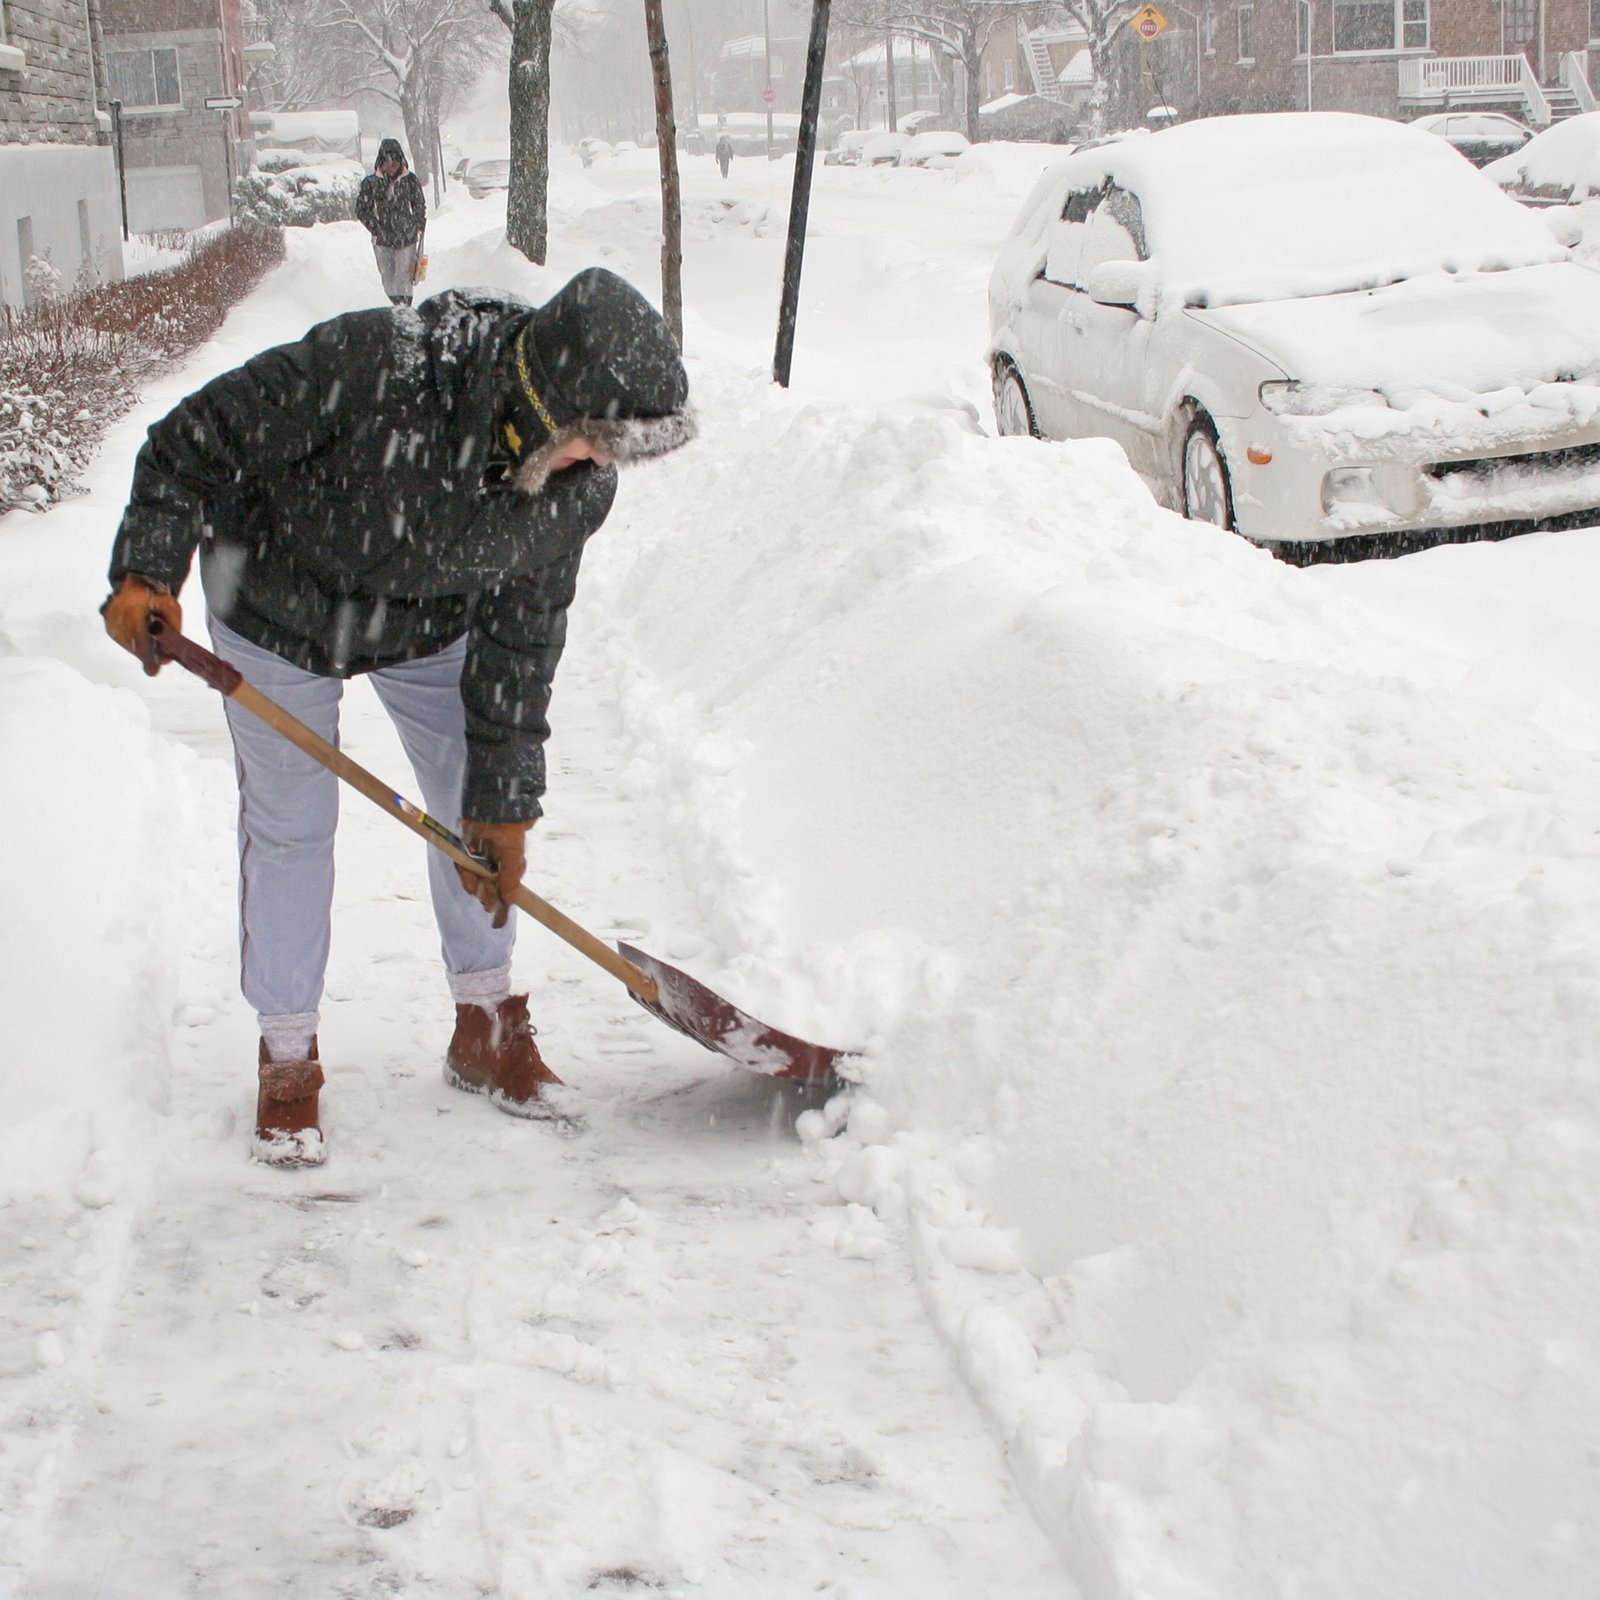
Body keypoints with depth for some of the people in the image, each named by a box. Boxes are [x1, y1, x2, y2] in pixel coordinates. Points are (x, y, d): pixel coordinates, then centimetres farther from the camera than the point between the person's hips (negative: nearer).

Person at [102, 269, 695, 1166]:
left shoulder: (579, 486, -25)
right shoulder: (373, 368, -42)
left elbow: (522, 636, -13)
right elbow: (201, 443, -29)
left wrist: (503, 799, -11)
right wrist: (149, 569, -38)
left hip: (432, 623, 4)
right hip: (279, 609, -4)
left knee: (480, 809, 6)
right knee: (290, 824, 3)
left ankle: (487, 1026, 27)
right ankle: (288, 1059, 19)